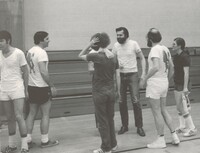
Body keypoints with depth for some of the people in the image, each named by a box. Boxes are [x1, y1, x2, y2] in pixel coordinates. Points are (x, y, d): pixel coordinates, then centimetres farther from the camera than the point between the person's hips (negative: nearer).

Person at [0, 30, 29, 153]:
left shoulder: (18, 53, -9)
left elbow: (25, 71, -3)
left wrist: (26, 89, -2)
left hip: (17, 90, -5)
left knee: (19, 117, -9)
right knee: (10, 118, 13)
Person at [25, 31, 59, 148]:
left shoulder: (30, 51, 11)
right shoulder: (41, 52, -16)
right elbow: (43, 72, -22)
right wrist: (52, 86, -15)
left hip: (31, 86, 8)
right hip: (42, 87, -8)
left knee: (32, 113, 13)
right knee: (46, 114, 3)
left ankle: (28, 140, 17)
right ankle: (45, 141, 10)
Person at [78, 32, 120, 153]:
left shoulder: (96, 56, -13)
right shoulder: (114, 57, 2)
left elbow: (80, 56, 3)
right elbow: (118, 76, 4)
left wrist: (90, 44, -6)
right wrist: (119, 91, 12)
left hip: (99, 93, -5)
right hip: (111, 92, 5)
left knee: (102, 121, 5)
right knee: (110, 119, 18)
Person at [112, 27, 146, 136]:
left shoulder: (133, 44, -6)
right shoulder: (115, 46, 4)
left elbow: (142, 58, 0)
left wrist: (143, 73, -8)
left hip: (132, 75, -3)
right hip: (120, 76, 4)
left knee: (135, 101, -8)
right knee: (122, 102, 7)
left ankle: (139, 127, 3)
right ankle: (124, 125, 21)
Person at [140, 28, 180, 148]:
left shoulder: (155, 49, -15)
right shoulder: (165, 49, 10)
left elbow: (156, 67, -28)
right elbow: (171, 67, 15)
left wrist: (145, 79, -18)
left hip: (154, 84, -8)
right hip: (164, 83, 8)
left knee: (157, 112, 1)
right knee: (164, 110, 17)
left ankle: (161, 140, 10)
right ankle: (174, 136, 19)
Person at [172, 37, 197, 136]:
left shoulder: (184, 57, -16)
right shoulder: (176, 56, 11)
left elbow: (186, 72, -21)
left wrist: (185, 87, -25)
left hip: (183, 85, -9)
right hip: (177, 84, 9)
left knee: (183, 108, -6)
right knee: (179, 107, 14)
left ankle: (192, 129, 2)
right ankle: (182, 127, 24)